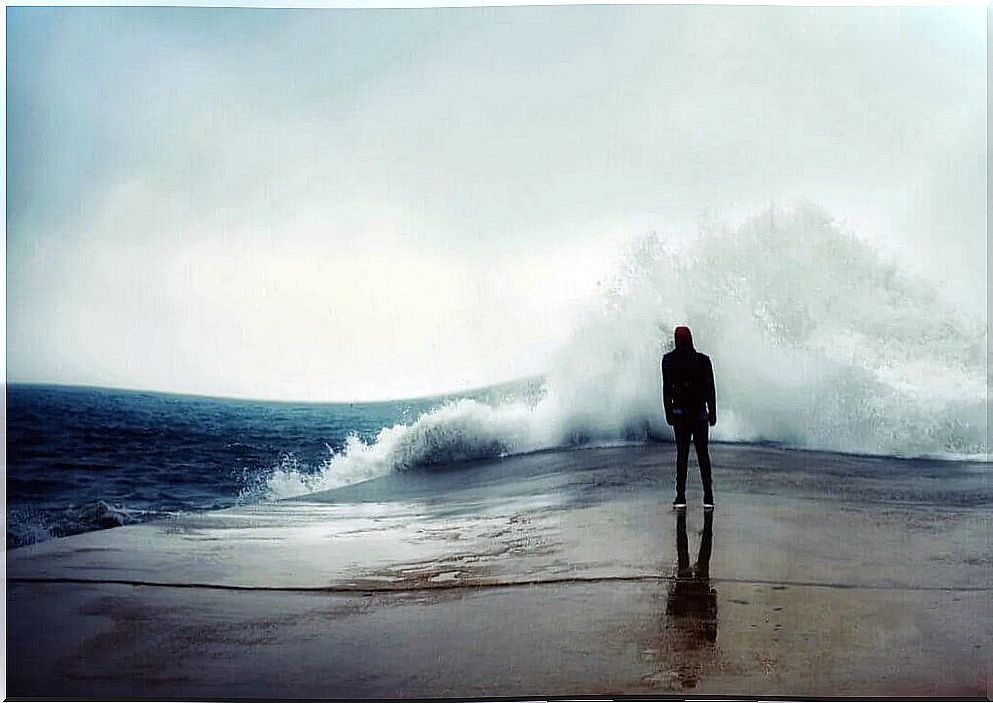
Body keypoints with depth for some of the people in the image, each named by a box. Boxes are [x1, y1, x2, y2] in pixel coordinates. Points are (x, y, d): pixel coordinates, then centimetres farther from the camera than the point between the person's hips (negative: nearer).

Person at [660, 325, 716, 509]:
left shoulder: (668, 361, -6)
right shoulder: (703, 360, -7)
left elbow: (666, 390, -4)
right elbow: (710, 389, -3)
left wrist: (668, 413, 5)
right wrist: (712, 413, 5)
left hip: (679, 413, 0)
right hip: (700, 413, 0)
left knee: (682, 453, 6)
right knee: (703, 453, 6)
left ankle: (681, 497, 4)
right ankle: (708, 498, 5)